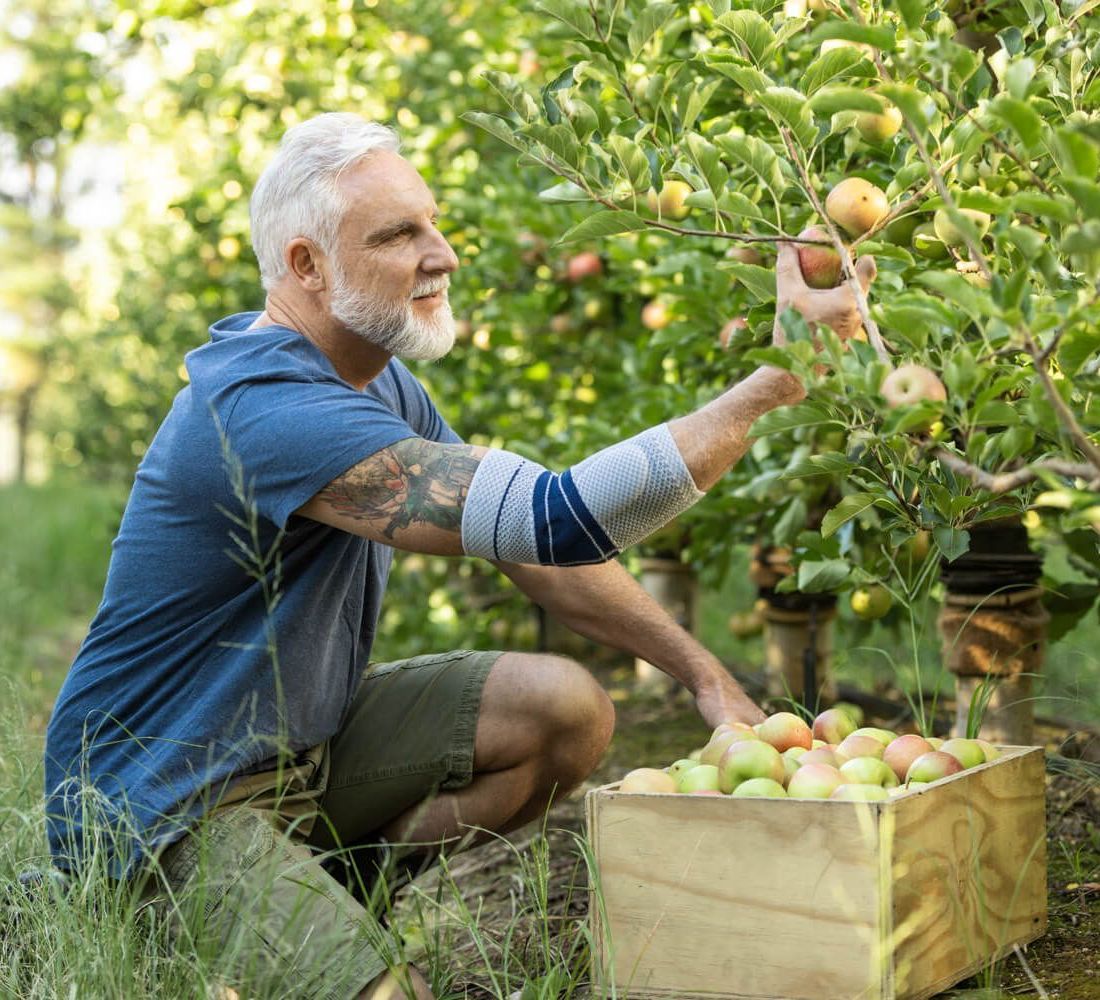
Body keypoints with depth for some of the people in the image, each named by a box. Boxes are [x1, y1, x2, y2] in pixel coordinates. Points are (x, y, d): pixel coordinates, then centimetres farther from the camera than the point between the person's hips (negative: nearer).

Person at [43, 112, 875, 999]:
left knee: (565, 708, -6)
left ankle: (330, 894, 6)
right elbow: (557, 520, -36)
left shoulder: (377, 380, 4)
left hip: (307, 742, 9)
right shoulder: (268, 411, -29)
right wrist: (782, 369, -32)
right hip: (167, 801, -9)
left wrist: (704, 673, -1)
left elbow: (534, 548, 8)